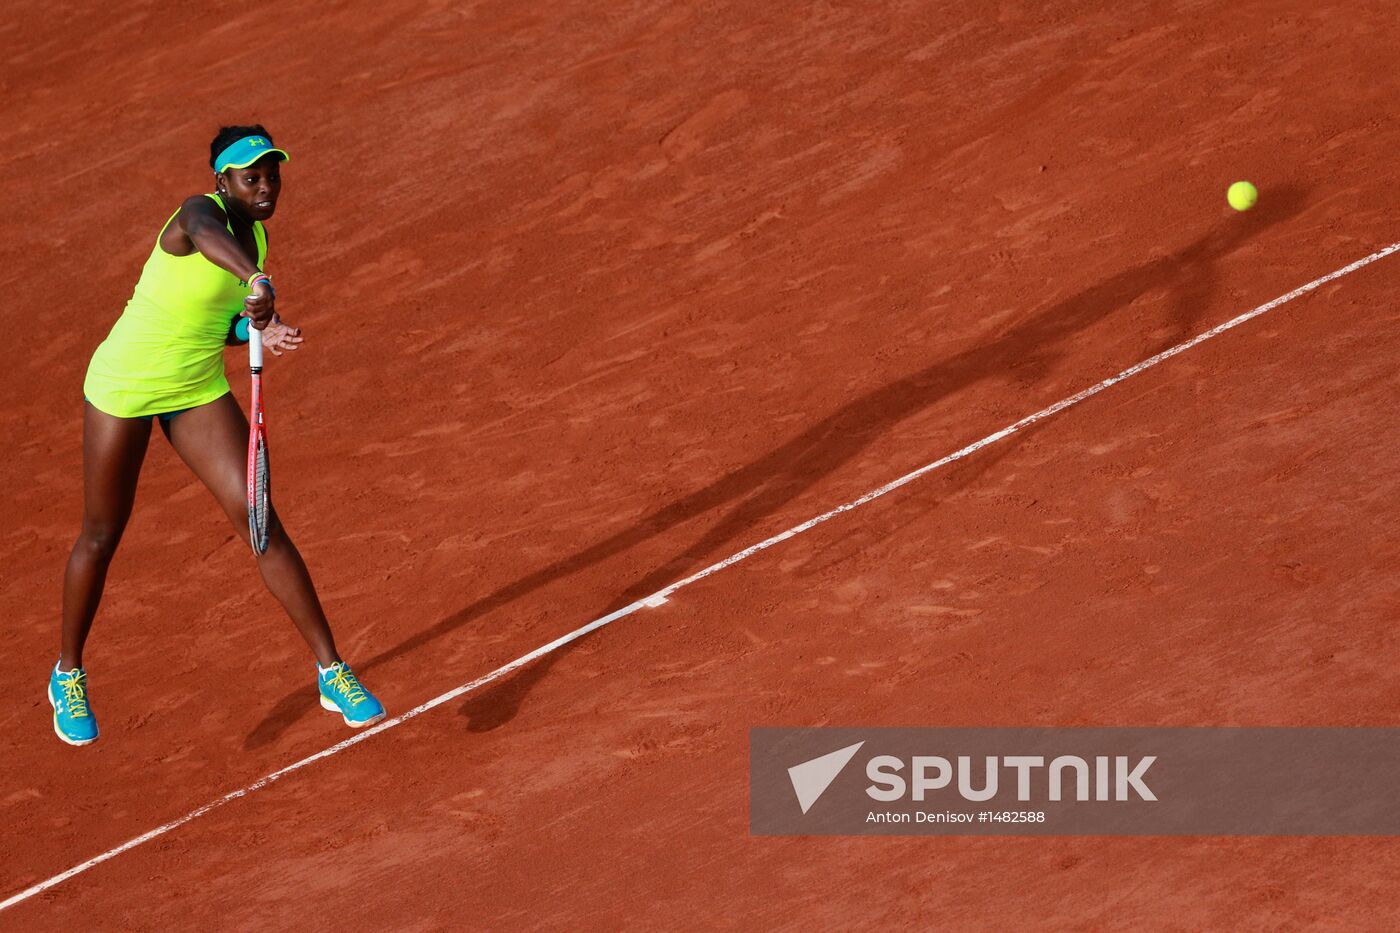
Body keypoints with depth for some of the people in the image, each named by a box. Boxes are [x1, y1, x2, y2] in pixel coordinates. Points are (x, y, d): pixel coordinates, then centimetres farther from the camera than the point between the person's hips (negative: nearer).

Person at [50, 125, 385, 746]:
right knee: (102, 535, 9)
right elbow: (203, 235, -49)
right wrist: (255, 280, -70)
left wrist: (257, 331, -8)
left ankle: (331, 671, -5)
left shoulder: (257, 236, 3)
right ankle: (68, 675, 31)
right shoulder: (202, 212, -21)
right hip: (124, 387, -5)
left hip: (198, 390, 6)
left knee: (260, 522, -8)